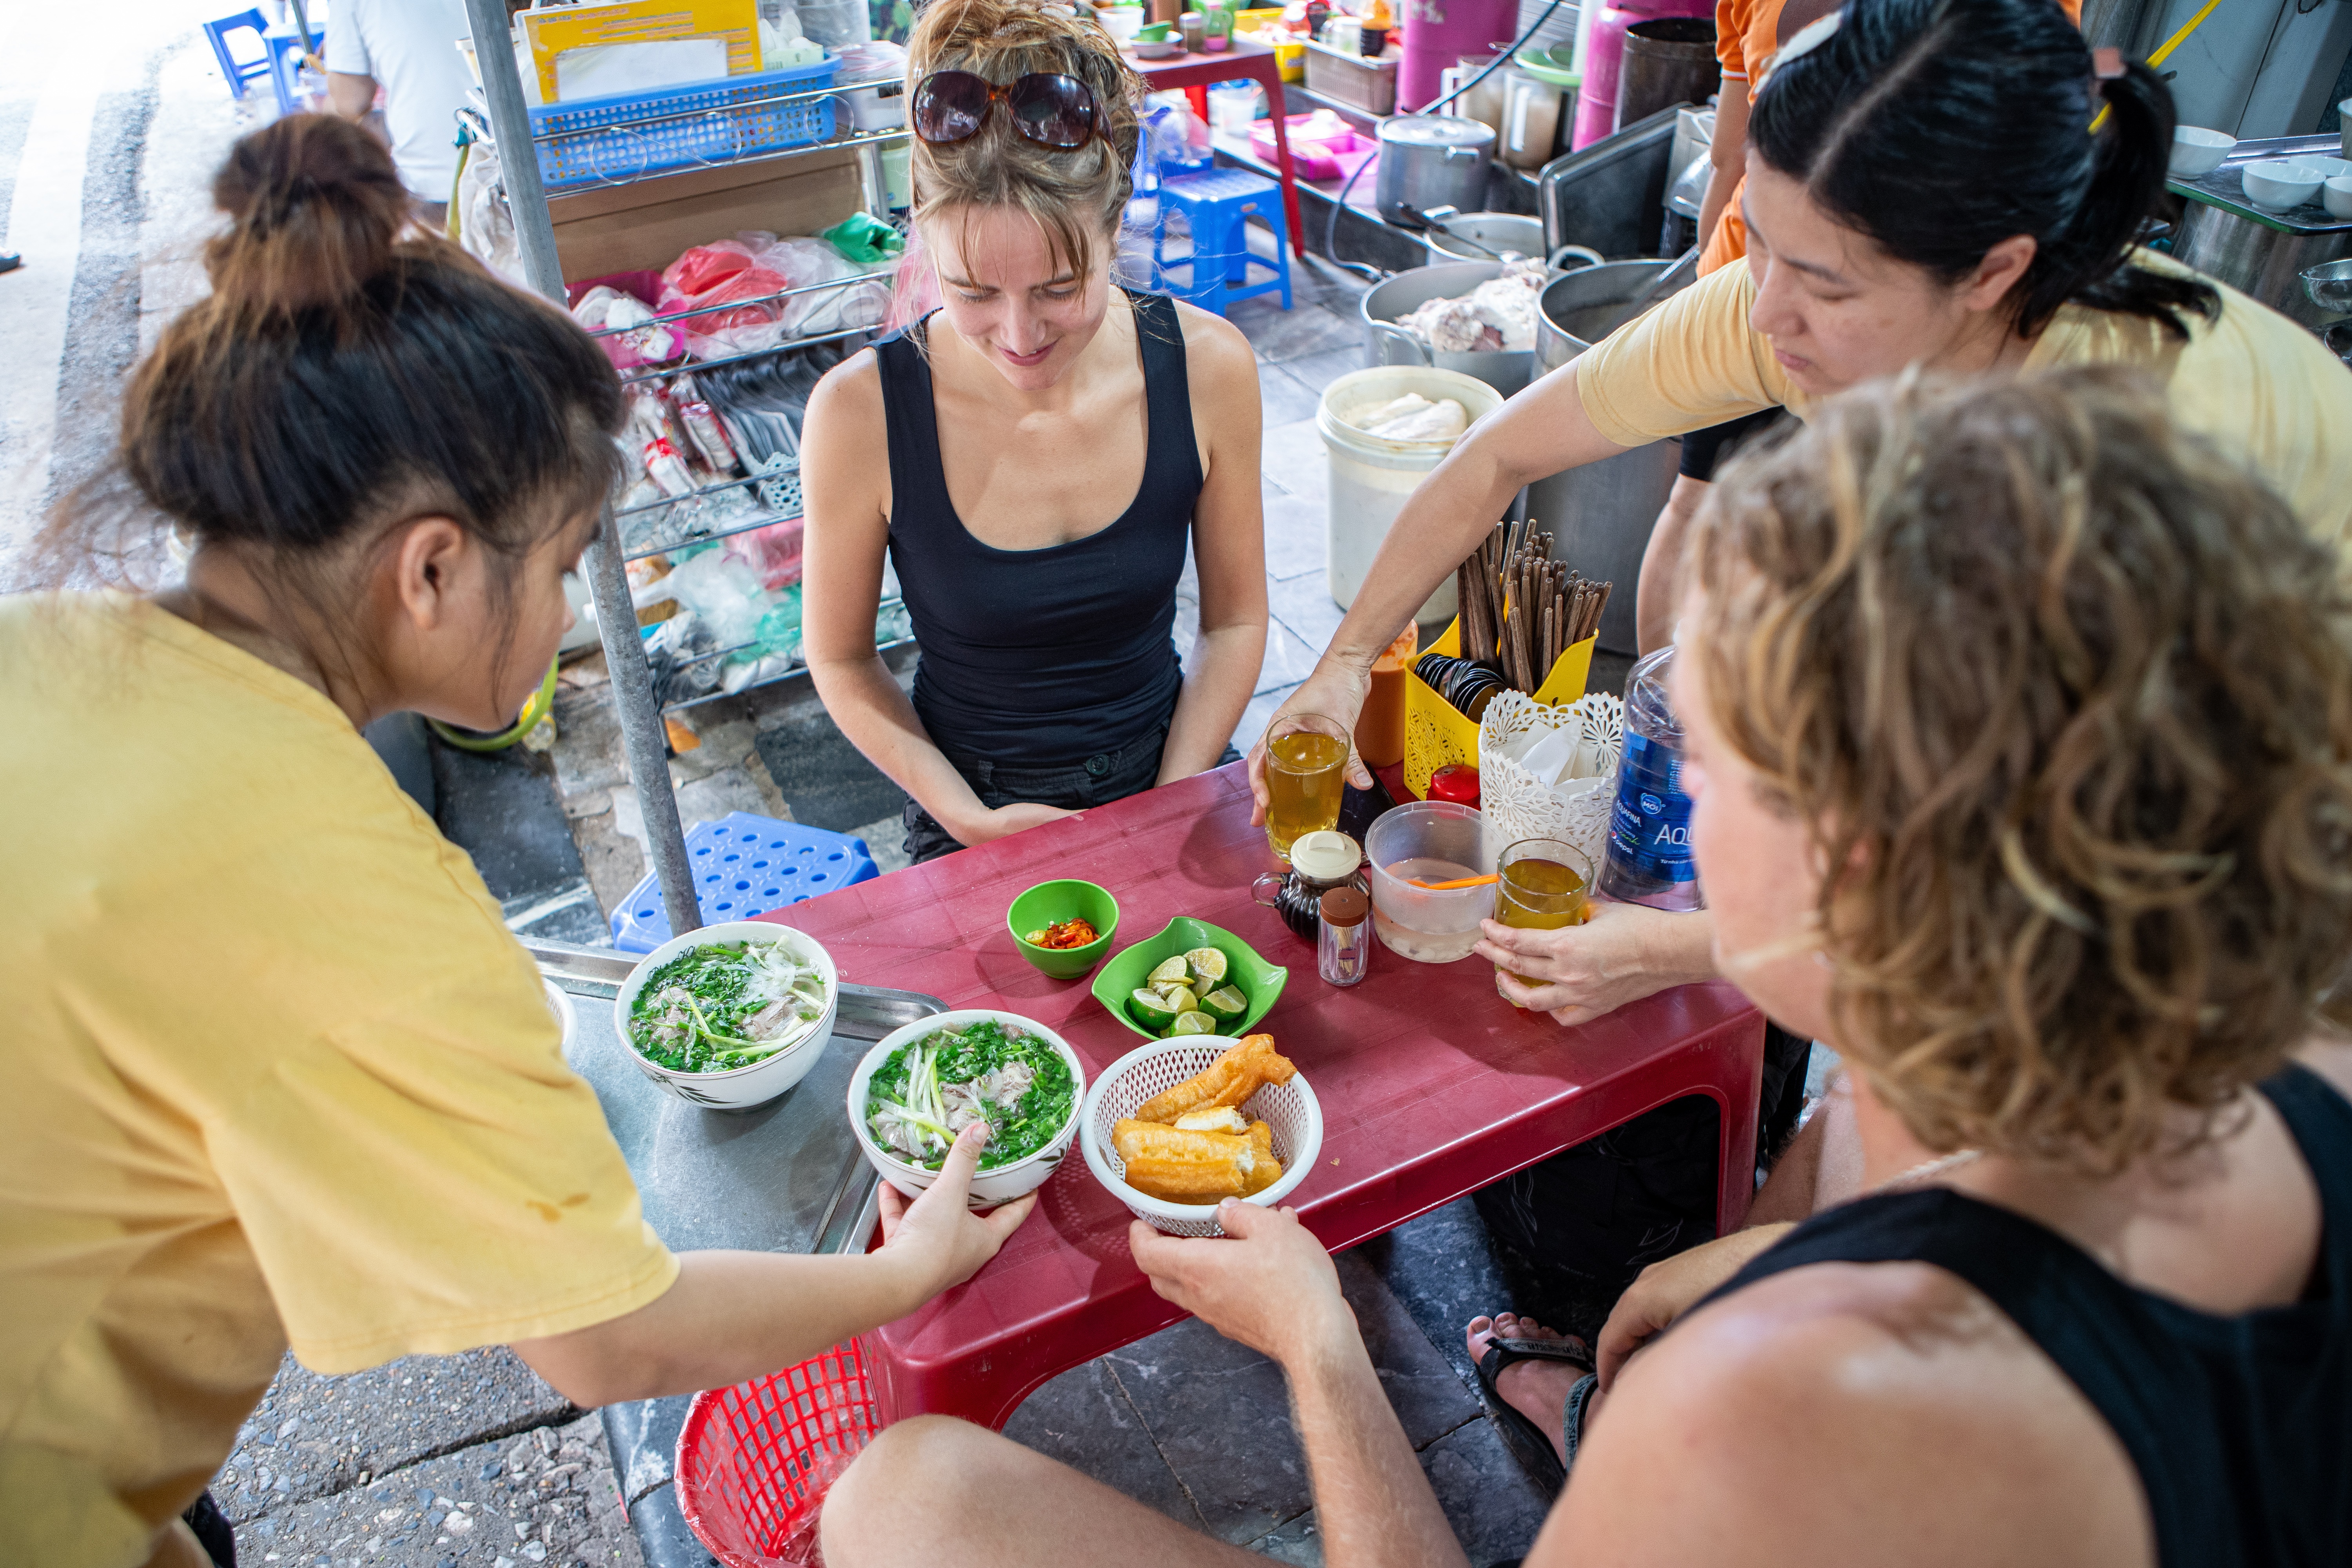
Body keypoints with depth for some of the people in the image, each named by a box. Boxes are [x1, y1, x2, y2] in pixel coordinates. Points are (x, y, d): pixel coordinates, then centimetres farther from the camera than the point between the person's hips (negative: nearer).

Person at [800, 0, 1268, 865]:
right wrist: (970, 820, -10)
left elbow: (1234, 620, 0)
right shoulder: (863, 411, -18)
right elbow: (841, 661, -3)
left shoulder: (1208, 367, -12)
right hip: (972, 805, -1)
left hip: (1168, 771, 2)